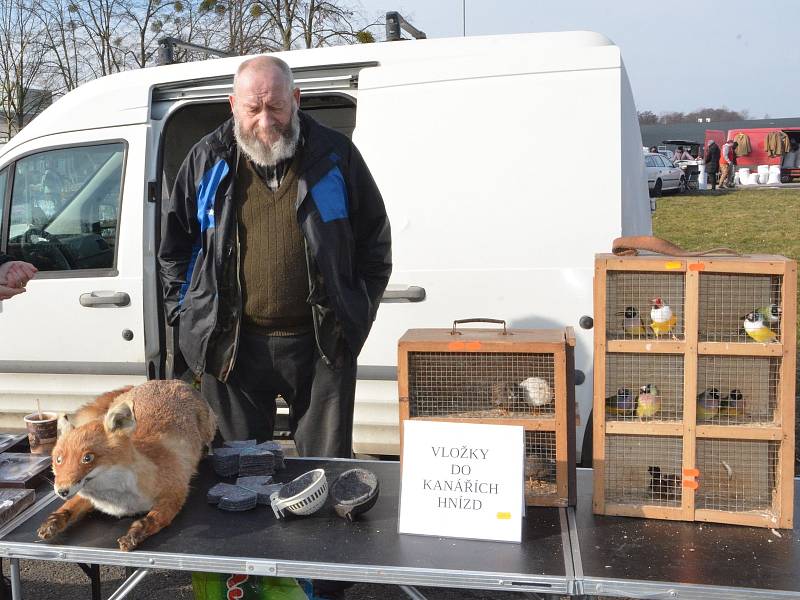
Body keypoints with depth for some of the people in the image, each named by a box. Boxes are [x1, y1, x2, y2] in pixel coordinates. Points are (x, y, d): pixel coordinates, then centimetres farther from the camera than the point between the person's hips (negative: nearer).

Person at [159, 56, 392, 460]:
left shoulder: (334, 156, 2)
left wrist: (358, 313, 4)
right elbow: (174, 246, 14)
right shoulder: (207, 161, 6)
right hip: (231, 347, 1)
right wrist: (185, 315, 6)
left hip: (321, 344, -1)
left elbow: (375, 241, 8)